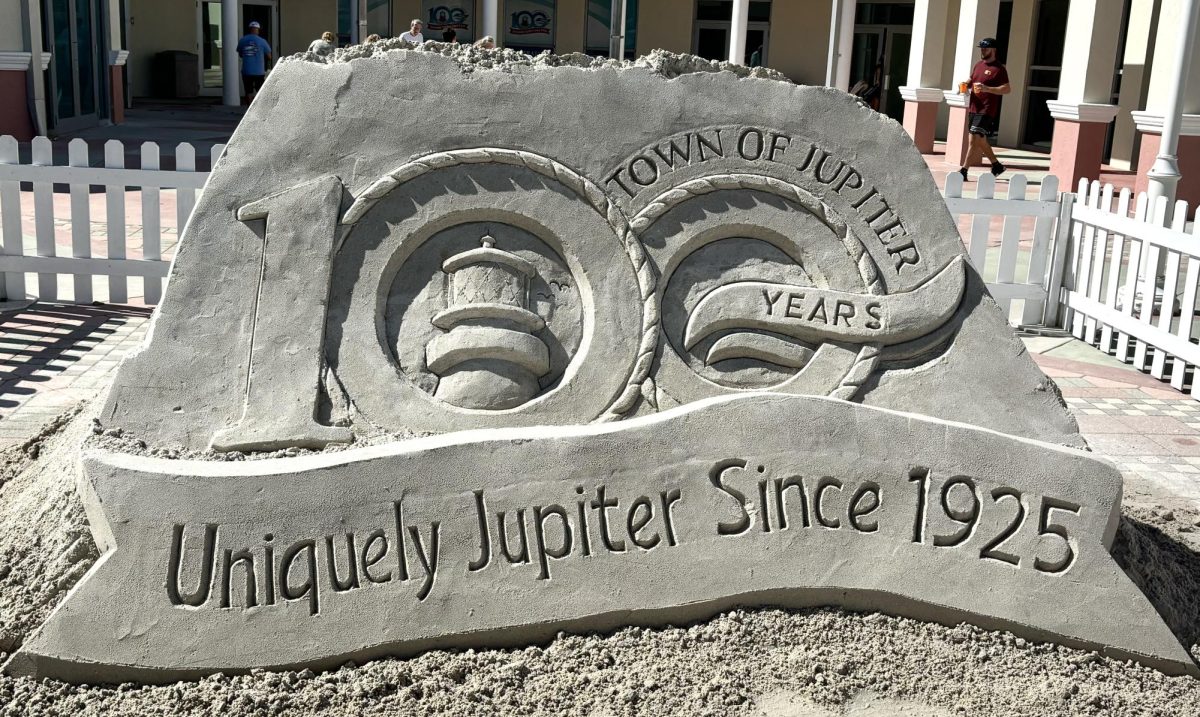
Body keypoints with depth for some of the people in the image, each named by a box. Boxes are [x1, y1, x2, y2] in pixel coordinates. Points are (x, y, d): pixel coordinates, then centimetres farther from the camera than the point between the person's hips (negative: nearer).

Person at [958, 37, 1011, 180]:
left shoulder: (999, 69, -8)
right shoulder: (978, 65, 14)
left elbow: (1007, 89, -13)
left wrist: (987, 88, -24)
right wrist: (966, 85, 3)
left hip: (986, 111, -8)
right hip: (973, 108, 8)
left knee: (973, 139, -13)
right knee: (980, 140, 13)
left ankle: (964, 170, -10)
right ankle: (997, 166, 27)